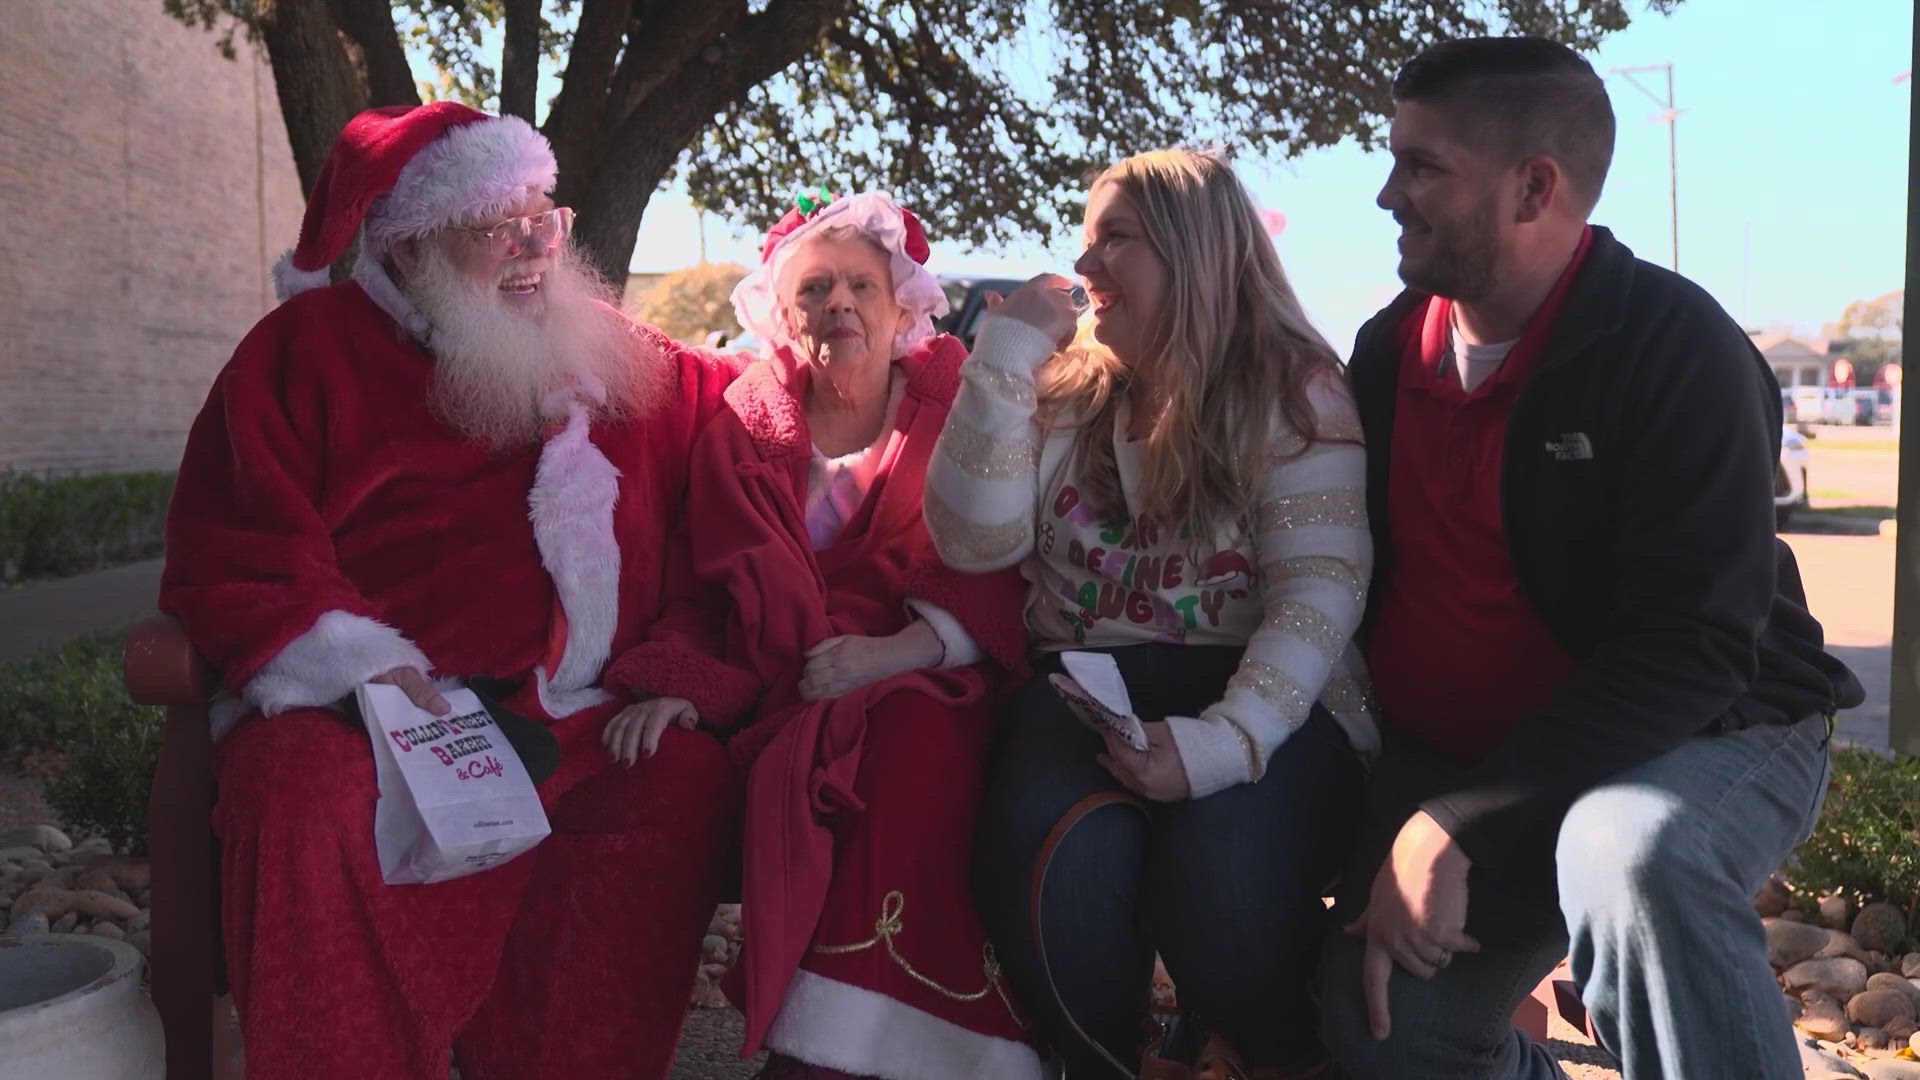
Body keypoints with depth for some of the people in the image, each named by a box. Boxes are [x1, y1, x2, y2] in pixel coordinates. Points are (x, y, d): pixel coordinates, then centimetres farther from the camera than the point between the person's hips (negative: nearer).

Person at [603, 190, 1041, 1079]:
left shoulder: (958, 412, 12)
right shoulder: (744, 429, 17)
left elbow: (1003, 578, 1)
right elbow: (714, 593, 15)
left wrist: (897, 652, -17)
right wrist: (682, 687, -7)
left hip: (927, 686, -1)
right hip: (786, 712, 1)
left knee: (916, 739, -35)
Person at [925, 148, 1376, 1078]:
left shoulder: (1294, 393, 0)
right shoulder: (1066, 393, 13)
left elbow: (1320, 590, -10)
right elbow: (974, 543, 1)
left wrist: (1226, 739, -26)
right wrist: (1006, 356, -3)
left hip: (1256, 700, -2)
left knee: (1218, 880, -32)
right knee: (1051, 865, -30)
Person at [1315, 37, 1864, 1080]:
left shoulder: (1675, 349, -18)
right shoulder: (1389, 349, 1)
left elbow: (1693, 650, -25)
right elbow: (1363, 588, 6)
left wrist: (1463, 828, -30)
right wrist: (1392, 833, -1)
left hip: (1699, 739, -5)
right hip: (1455, 761, 6)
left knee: (1631, 857, -38)